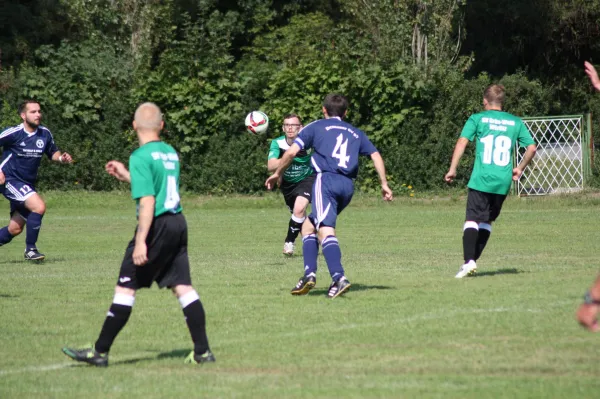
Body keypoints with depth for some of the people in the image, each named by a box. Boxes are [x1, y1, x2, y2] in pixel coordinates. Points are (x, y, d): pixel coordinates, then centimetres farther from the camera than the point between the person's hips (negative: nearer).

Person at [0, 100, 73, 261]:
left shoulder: (45, 134, 3)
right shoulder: (13, 133, -15)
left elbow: (52, 152, 18)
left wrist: (61, 158, -5)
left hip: (27, 184, 7)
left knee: (15, 229, 8)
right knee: (39, 206, -25)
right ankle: (30, 249, -11)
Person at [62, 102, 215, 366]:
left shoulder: (141, 157, -10)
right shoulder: (171, 153, 13)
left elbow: (148, 201, -18)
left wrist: (141, 242, -20)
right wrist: (127, 176, 30)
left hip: (157, 226, -7)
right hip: (178, 223, 7)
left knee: (125, 289, -2)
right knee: (183, 288, 8)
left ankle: (100, 352, 1)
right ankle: (203, 352, 5)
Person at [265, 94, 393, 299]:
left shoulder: (316, 127, 14)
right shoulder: (355, 133, 25)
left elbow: (292, 151, 5)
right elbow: (376, 155, 15)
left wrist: (277, 174, 17)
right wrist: (384, 184, 16)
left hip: (326, 180, -5)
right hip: (348, 186, 5)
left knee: (326, 231, -16)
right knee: (308, 226, 16)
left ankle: (339, 278, -33)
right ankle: (309, 273, 1)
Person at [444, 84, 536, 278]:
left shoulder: (477, 119, 2)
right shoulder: (516, 122, 11)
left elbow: (462, 142, -9)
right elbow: (532, 148, 10)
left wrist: (452, 169, -6)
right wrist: (520, 168, 23)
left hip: (481, 180, -3)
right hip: (503, 182, 3)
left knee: (472, 219, -6)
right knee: (487, 221, 16)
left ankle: (469, 261, -23)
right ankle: (473, 259, 14)